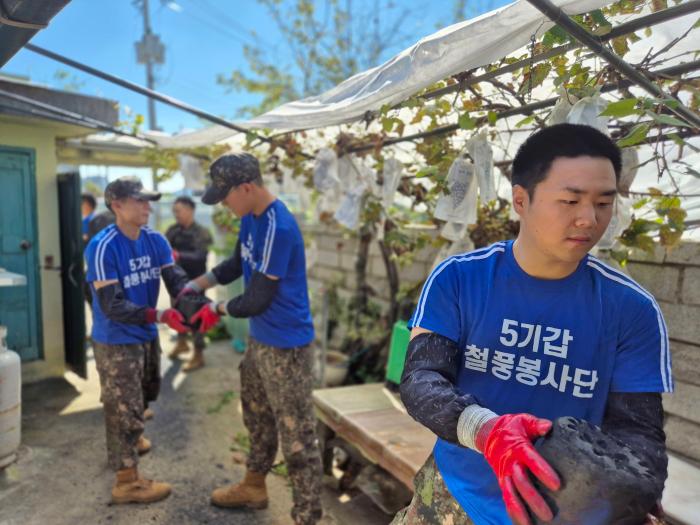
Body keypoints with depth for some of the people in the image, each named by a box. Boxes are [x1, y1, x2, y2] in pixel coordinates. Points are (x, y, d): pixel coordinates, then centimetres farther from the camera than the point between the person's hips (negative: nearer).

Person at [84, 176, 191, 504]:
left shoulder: (155, 240, -4)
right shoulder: (102, 247, -24)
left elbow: (177, 281, -11)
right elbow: (112, 306, -28)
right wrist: (160, 316, -39)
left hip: (147, 336, 7)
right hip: (116, 341, -7)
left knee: (145, 396, 27)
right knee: (125, 408, 4)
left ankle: (129, 438, 55)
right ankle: (127, 481, 21)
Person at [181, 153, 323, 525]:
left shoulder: (278, 227, -27)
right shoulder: (250, 218, 4)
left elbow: (257, 300, -24)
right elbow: (237, 264, 19)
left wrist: (217, 309, -6)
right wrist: (196, 285, 6)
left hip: (286, 344, -10)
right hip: (260, 338, 10)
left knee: (297, 435, 1)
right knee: (258, 418, 26)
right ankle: (253, 486, 47)